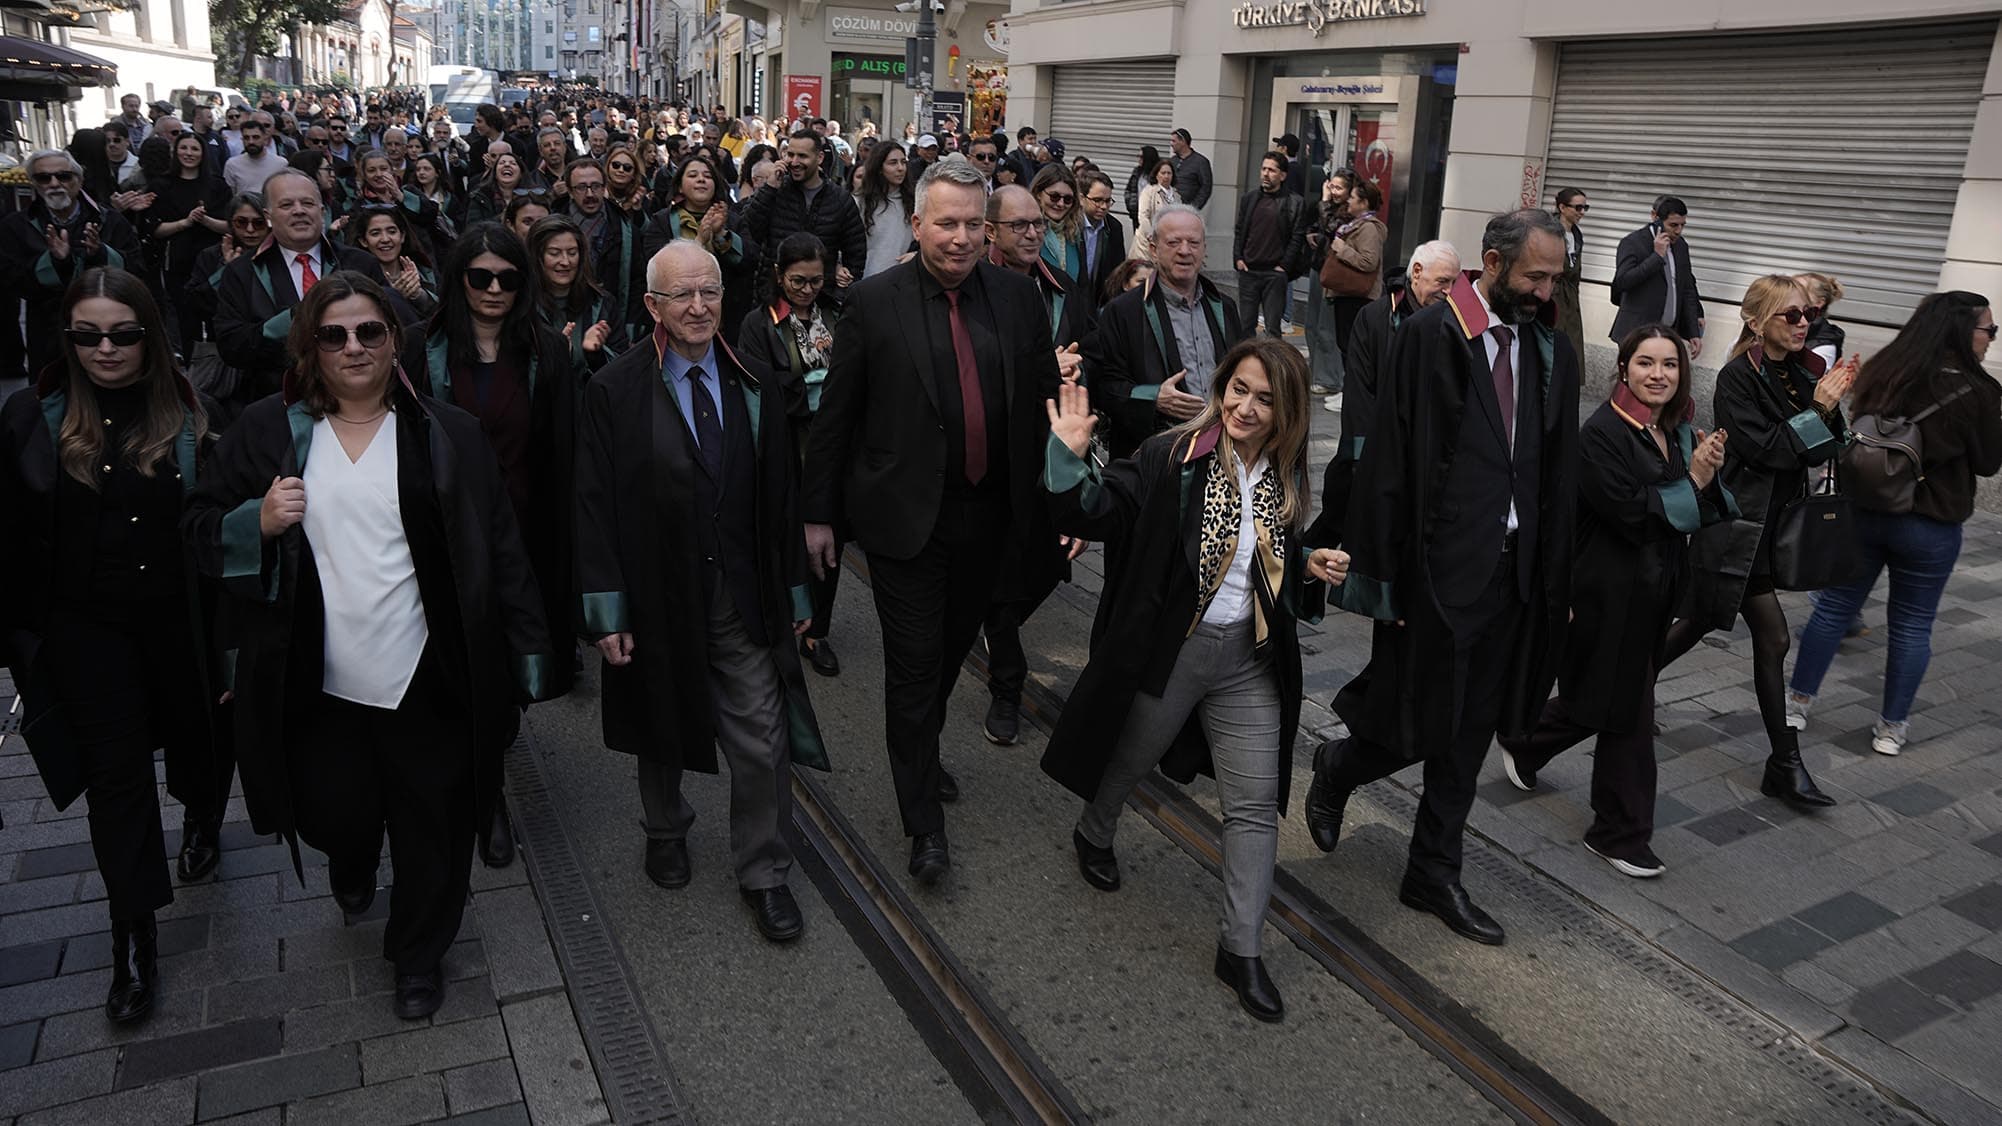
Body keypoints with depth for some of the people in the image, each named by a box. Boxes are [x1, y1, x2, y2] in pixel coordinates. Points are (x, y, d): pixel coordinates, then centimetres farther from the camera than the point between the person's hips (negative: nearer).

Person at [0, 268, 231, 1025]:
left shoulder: (188, 415, -7)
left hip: (182, 618, 0)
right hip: (86, 624, 0)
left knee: (196, 735, 18)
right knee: (116, 770, 3)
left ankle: (202, 823, 53)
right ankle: (134, 939, 14)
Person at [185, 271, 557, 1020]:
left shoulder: (446, 433, -1)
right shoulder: (269, 430, 2)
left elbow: (498, 550, -2)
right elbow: (201, 528, 8)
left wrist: (527, 648, -5)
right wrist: (258, 522, -14)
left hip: (427, 679, -1)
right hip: (317, 682, 1)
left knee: (432, 829, 8)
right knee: (333, 817, 13)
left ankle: (419, 958, 34)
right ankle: (352, 866, 52)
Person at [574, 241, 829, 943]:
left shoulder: (754, 386, 3)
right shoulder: (614, 392, -7)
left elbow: (782, 497, 6)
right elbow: (595, 509, -8)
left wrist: (795, 593, 6)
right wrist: (607, 613, -12)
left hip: (744, 600, 2)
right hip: (657, 602, -1)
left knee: (763, 742, 2)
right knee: (662, 733, 19)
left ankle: (763, 873, 21)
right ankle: (666, 832, 47)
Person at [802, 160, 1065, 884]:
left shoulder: (1016, 296, 3)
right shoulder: (875, 302, -7)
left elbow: (1045, 400, 7)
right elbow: (835, 416, -3)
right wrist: (819, 513, -2)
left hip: (987, 512, 4)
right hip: (905, 515, -4)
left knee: (953, 648, 20)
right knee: (914, 663, 2)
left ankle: (921, 753, 46)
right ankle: (924, 821, 15)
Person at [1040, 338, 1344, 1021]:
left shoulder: (1287, 481, 3)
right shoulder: (1170, 457, -13)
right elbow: (1098, 514, -20)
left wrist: (1312, 571, -3)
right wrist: (1070, 458, -35)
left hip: (1250, 659, 4)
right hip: (1167, 650, -3)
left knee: (1256, 804, 3)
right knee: (1127, 762, 19)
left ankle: (1241, 950, 17)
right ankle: (1094, 836, 53)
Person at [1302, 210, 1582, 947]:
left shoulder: (1552, 353, 7)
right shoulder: (1430, 337, -10)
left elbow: (1560, 476, 10)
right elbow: (1389, 461, -12)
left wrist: (1555, 578, 6)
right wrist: (1379, 572, -13)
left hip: (1513, 571, 6)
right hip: (1439, 567, -6)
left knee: (1469, 734, 14)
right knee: (1419, 727, 2)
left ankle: (1434, 876, 28)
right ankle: (1338, 767, 34)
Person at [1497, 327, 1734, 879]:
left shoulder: (1678, 433, 7)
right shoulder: (1602, 434, -17)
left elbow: (1704, 512, 6)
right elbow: (1629, 515, -23)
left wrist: (1708, 476, -13)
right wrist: (1693, 481, -18)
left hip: (1654, 590, 8)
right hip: (1611, 593, -8)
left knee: (1604, 700, 19)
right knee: (1626, 710, 5)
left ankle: (1522, 742, 42)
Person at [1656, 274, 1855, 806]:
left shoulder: (1801, 374, 7)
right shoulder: (1738, 378, -14)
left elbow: (1819, 453, 6)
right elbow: (1765, 450, -19)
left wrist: (1829, 408, -10)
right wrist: (1817, 410, -20)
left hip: (1770, 526, 7)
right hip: (1736, 527, -7)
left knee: (1700, 623, 12)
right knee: (1773, 638, 0)